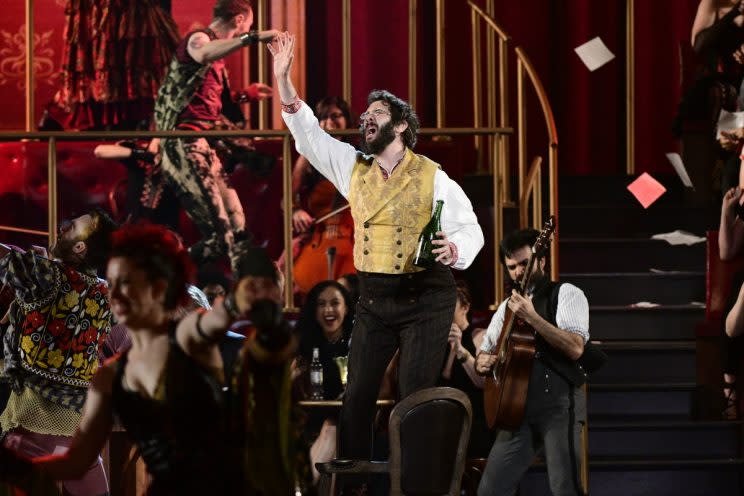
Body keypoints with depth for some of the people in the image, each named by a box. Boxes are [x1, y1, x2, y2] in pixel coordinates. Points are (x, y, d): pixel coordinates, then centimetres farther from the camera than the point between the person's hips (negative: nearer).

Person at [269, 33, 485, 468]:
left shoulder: (432, 178, -7)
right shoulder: (354, 169, 8)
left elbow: (470, 228, -6)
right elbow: (308, 132, 4)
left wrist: (455, 249, -29)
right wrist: (283, 78, -5)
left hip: (425, 299, -5)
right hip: (374, 297, 5)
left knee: (415, 396, -7)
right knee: (357, 394, 4)